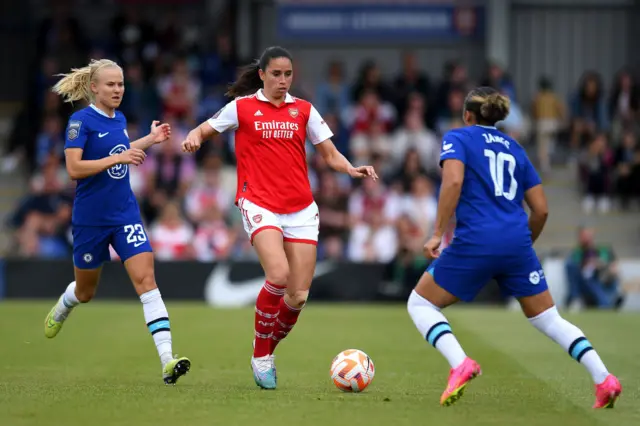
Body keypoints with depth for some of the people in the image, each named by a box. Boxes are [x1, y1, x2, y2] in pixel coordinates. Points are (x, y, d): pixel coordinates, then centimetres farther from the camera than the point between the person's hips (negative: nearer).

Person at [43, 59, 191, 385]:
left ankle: (167, 360, -23)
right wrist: (117, 158, -27)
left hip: (126, 215, 4)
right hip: (90, 220, -4)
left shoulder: (119, 120, 7)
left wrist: (151, 139, 15)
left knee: (146, 279, -14)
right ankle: (60, 310, 54)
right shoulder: (81, 121, -13)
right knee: (85, 291, 15)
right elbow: (74, 168, -22)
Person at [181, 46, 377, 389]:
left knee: (298, 296, -4)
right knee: (278, 276, -25)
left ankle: (268, 351, 23)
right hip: (259, 203, -3)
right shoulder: (242, 107, 4)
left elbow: (330, 154, 9)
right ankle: (260, 356, -6)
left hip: (300, 209, 3)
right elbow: (203, 130, 10)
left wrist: (352, 169, -11)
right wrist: (192, 139, -14)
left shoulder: (303, 110, 10)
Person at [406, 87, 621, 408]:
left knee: (420, 304, 11)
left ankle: (461, 364, -13)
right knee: (548, 318, 15)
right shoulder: (514, 148, 21)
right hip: (517, 242, 5)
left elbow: (453, 180, -14)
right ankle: (604, 380, 1)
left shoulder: (458, 138, 7)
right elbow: (541, 210, 16)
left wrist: (437, 234, -12)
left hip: (475, 241, -5)